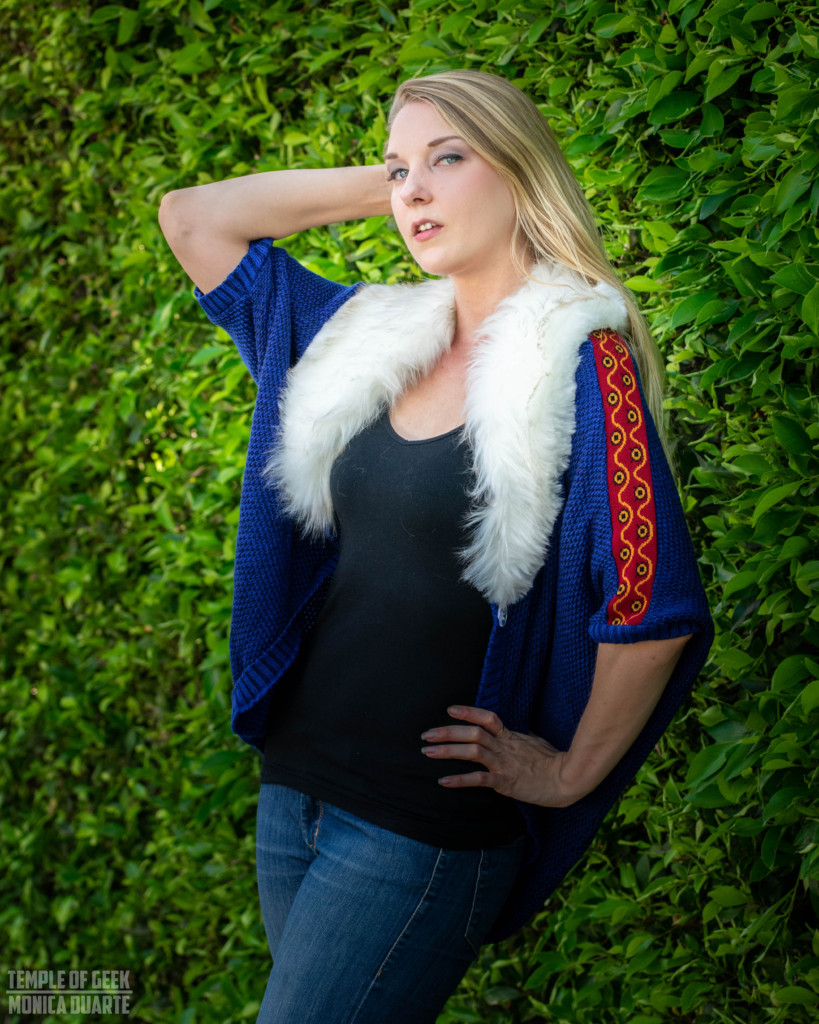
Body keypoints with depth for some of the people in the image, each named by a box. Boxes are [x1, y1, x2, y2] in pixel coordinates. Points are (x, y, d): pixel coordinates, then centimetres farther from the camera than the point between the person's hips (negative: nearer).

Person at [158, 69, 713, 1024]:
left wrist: (571, 774, -9)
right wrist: (378, 182, 6)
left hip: (426, 827, -6)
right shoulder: (370, 337, 6)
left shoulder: (580, 362, -13)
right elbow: (192, 217, 12)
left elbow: (653, 604, -19)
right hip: (295, 783, 7)